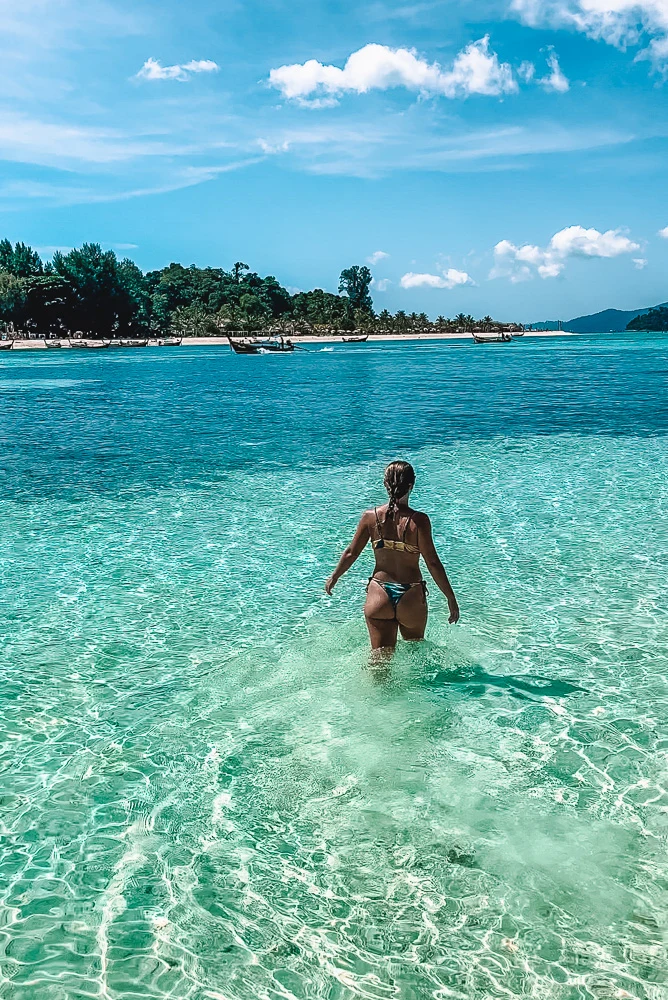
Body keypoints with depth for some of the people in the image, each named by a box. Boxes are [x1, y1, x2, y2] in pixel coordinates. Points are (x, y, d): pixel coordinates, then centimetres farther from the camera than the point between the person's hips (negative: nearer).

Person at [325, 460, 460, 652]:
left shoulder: (370, 517, -5)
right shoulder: (419, 520, -13)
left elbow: (351, 553, 4)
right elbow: (432, 562, -11)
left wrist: (333, 578, 22)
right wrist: (451, 598, -2)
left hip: (379, 595, 2)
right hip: (411, 599, -1)